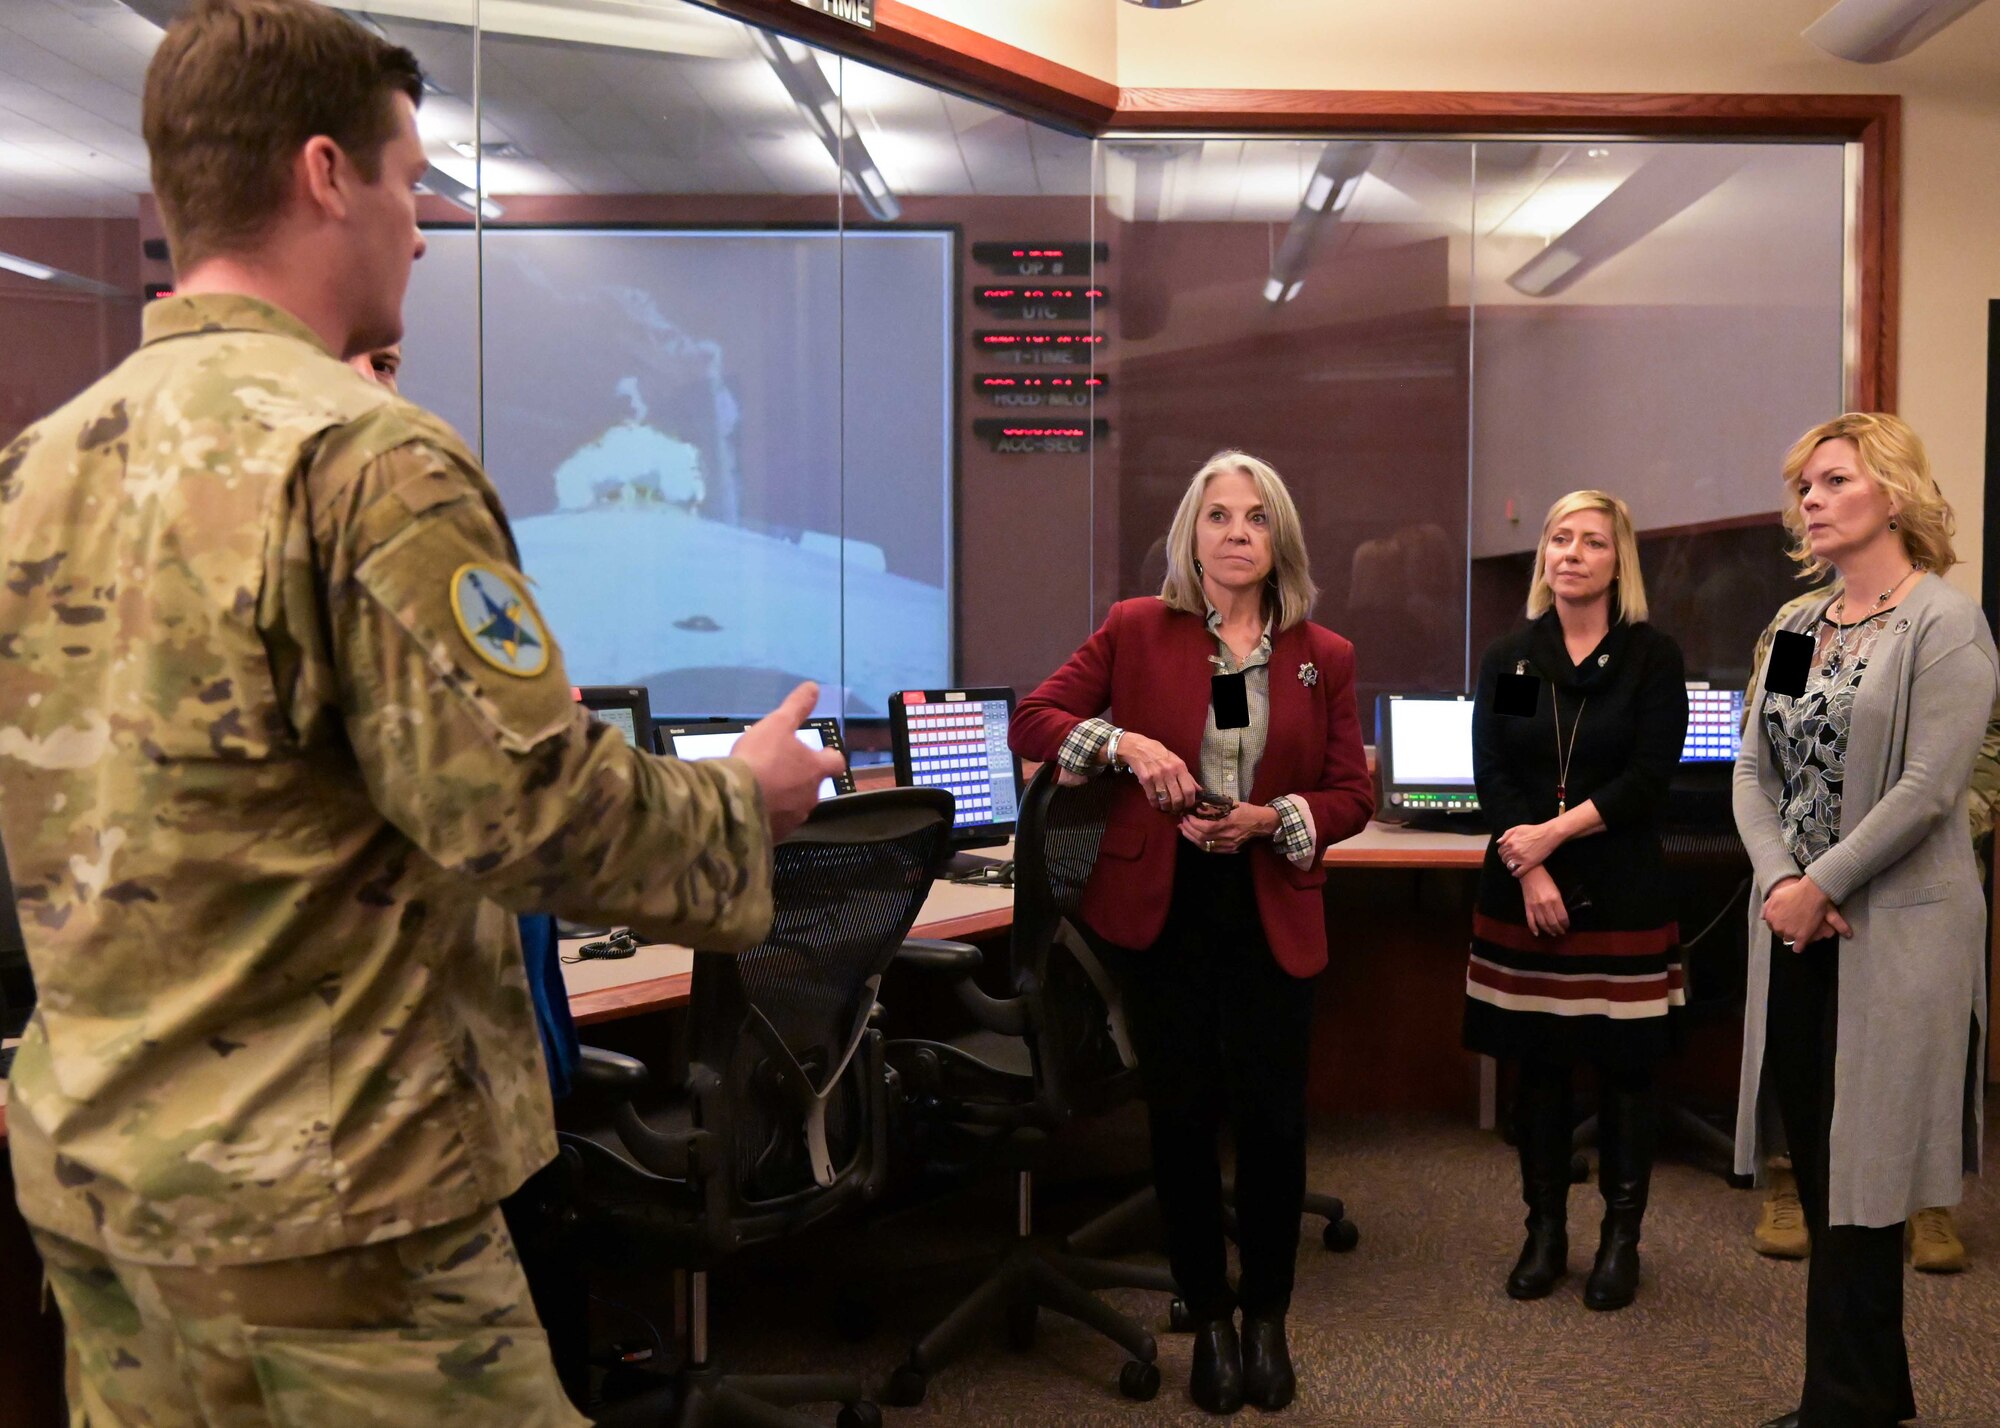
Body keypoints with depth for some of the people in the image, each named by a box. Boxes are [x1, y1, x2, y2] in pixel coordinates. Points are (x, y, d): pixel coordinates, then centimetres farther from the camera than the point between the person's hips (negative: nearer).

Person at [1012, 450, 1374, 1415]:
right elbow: (1031, 721, -3)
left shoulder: (1324, 657, 3)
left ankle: (1267, 1320, 24)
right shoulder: (1135, 630, 0)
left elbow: (1352, 794, 3)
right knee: (1181, 1117, 7)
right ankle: (1209, 1323, 25)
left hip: (1271, 918, 1)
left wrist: (1270, 819, -15)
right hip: (1157, 910, 0)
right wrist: (1125, 742, -19)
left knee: (1271, 1119, 1)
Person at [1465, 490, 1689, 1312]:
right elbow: (1491, 774, -1)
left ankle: (1621, 1237, 16)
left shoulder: (1653, 658, 1)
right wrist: (1529, 873, -13)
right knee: (1536, 1064, 7)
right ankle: (1545, 1230, 19)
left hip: (1621, 895, -2)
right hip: (1521, 893, 2)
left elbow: (1648, 777, -8)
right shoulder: (1508, 659, 8)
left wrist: (1553, 833, -15)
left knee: (1624, 1066, 3)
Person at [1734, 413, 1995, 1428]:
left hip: (1895, 933, -7)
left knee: (1858, 1182, 1)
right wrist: (1778, 880, -9)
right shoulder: (1797, 627, 12)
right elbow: (1753, 771, 7)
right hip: (1797, 928, 7)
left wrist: (1822, 886, -15)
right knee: (1817, 1171, 12)